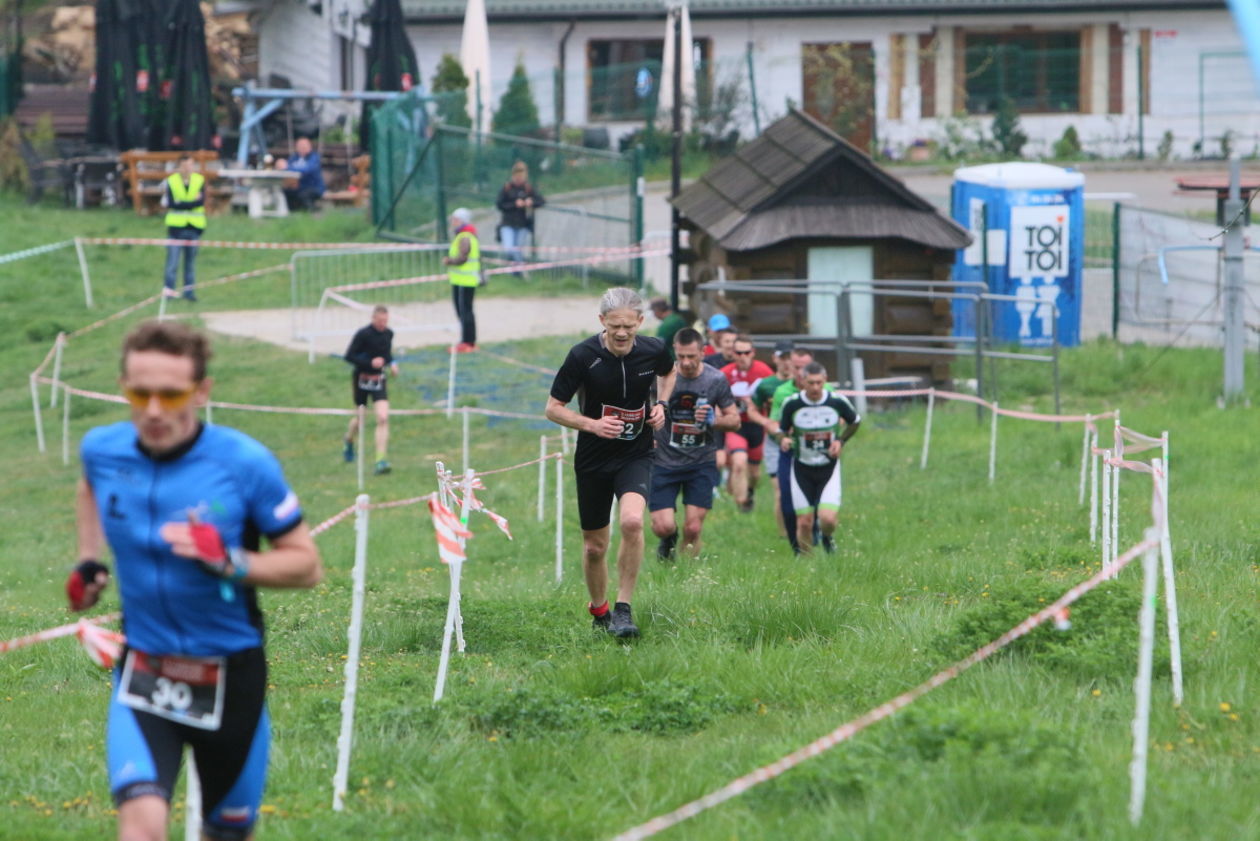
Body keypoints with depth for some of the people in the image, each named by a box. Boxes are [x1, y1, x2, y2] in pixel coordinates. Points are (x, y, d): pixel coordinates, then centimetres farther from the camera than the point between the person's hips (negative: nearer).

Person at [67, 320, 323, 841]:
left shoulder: (245, 463, -15)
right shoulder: (103, 451, -5)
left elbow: (307, 566, -9)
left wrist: (230, 562, -25)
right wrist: (89, 560, 11)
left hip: (230, 675, -1)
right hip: (144, 672, 1)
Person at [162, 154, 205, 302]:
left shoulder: (199, 181, 5)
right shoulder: (171, 181, 1)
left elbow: (201, 201, -9)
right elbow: (170, 203, -10)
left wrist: (181, 204, -16)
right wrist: (192, 202, -14)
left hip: (194, 227, 2)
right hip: (176, 226, -2)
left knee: (191, 261, 6)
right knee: (173, 259, -10)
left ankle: (189, 291, 10)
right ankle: (168, 288, -9)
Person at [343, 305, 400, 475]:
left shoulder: (388, 334, 2)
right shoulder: (363, 334, -16)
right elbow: (349, 356, -15)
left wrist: (392, 363, 0)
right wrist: (370, 362, -25)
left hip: (379, 380, 3)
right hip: (362, 379, -3)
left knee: (383, 418, -13)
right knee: (360, 418, 12)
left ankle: (381, 461, -14)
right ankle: (349, 441, 48)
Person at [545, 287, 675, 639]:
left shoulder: (653, 350, -8)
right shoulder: (583, 356, -16)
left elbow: (669, 372, 19)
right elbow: (553, 408, -7)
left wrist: (661, 404, 0)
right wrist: (592, 424, -22)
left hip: (636, 455, 0)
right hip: (593, 460, 0)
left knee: (632, 521, -26)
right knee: (595, 546, 7)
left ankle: (623, 607, -13)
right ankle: (599, 611, 33)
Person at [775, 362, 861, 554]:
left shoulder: (838, 401, -8)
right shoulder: (792, 404, -9)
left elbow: (855, 422, 12)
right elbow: (782, 430, 5)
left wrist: (841, 440, -3)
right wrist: (783, 439, -18)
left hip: (829, 468, 0)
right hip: (801, 469, 0)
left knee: (828, 519, -16)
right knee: (804, 523, -4)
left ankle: (827, 538, 21)